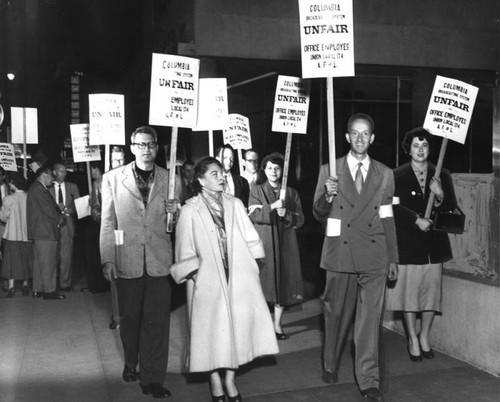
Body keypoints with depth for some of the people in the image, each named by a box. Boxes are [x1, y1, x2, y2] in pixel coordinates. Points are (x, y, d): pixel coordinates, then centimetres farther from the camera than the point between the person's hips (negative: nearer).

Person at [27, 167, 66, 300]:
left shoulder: (36, 188, 20)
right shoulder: (38, 188, -14)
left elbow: (50, 206, 18)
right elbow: (48, 209, -18)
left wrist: (58, 209, 1)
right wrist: (60, 218, -4)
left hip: (38, 231, 11)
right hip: (45, 231, -11)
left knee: (39, 261, 13)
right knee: (47, 262, -7)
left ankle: (37, 289, 19)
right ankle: (49, 291, -4)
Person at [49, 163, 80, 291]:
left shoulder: (72, 187, 14)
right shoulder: (48, 187, 5)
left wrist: (68, 209, -7)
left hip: (67, 224, 2)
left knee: (66, 255, -2)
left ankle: (65, 283, 5)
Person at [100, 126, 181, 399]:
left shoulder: (170, 180, 4)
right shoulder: (113, 178, 2)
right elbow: (107, 222, 2)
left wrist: (176, 212, -10)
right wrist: (107, 259, -3)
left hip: (159, 260, 0)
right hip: (127, 260, 0)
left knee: (157, 319, 1)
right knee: (129, 316, 14)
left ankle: (152, 379, 13)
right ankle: (131, 363, 38)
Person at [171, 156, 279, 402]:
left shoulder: (235, 205, 4)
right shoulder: (190, 211, -6)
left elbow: (250, 239, 6)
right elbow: (185, 251, -2)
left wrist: (251, 269, 1)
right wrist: (195, 274, -8)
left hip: (237, 277, 3)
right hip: (208, 280, -3)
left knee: (237, 325, 4)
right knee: (212, 328, 3)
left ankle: (230, 379, 20)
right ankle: (215, 381, 20)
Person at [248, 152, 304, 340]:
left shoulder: (291, 193, 11)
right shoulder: (256, 190, 5)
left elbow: (300, 219, 6)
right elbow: (254, 215, -10)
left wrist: (286, 214, -13)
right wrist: (273, 206, -22)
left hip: (284, 243, 2)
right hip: (263, 242, -2)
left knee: (283, 282, 4)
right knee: (263, 282, -4)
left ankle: (277, 324, 14)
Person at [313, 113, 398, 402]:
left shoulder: (385, 174, 8)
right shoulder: (330, 170, 4)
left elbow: (387, 219, 10)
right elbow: (318, 214, 5)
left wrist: (393, 257, 9)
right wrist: (327, 196, -16)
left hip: (374, 257, 1)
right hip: (340, 253, 0)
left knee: (370, 319, -1)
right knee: (337, 314, 10)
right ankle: (331, 366, 32)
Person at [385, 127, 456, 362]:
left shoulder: (442, 176, 7)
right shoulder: (397, 176, -3)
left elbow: (452, 209, 6)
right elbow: (394, 207, -9)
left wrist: (440, 196, -12)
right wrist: (417, 219, -16)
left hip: (433, 244, 3)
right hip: (408, 243, -3)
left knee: (431, 292, 8)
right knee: (409, 293, 3)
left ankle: (424, 338, 25)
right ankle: (413, 340, 18)